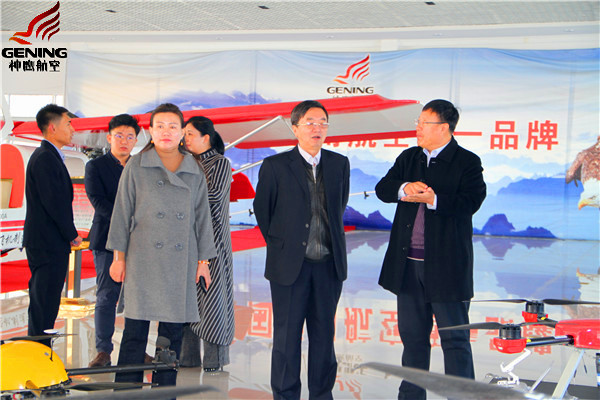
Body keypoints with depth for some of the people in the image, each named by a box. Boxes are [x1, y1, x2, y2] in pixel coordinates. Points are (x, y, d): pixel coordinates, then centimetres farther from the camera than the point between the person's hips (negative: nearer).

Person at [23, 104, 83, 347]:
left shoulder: (49, 157, 17)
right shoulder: (45, 158, -15)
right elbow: (54, 202, -19)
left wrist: (69, 234, 13)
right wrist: (72, 235, -10)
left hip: (46, 243, 11)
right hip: (48, 243, -11)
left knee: (41, 305, 14)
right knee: (44, 306, -7)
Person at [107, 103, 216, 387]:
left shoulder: (195, 172, 10)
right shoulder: (136, 167, 4)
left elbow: (202, 216, 13)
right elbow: (123, 212, 4)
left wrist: (203, 260, 10)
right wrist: (119, 257, 0)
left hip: (181, 262, 2)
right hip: (143, 260, -2)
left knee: (173, 332, 4)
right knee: (135, 330, -3)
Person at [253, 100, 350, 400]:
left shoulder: (339, 164, 5)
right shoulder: (275, 166, -6)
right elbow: (262, 210, 5)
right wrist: (280, 243, 8)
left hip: (329, 263, 3)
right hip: (290, 263, -3)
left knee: (324, 334, 11)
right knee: (287, 336, 3)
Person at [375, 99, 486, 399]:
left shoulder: (468, 162, -5)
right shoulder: (408, 158, 12)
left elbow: (470, 202, -18)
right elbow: (382, 189, 5)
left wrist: (433, 200, -23)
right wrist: (404, 188, -15)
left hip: (446, 265, -6)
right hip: (408, 263, 6)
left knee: (455, 338, 0)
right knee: (412, 335, 15)